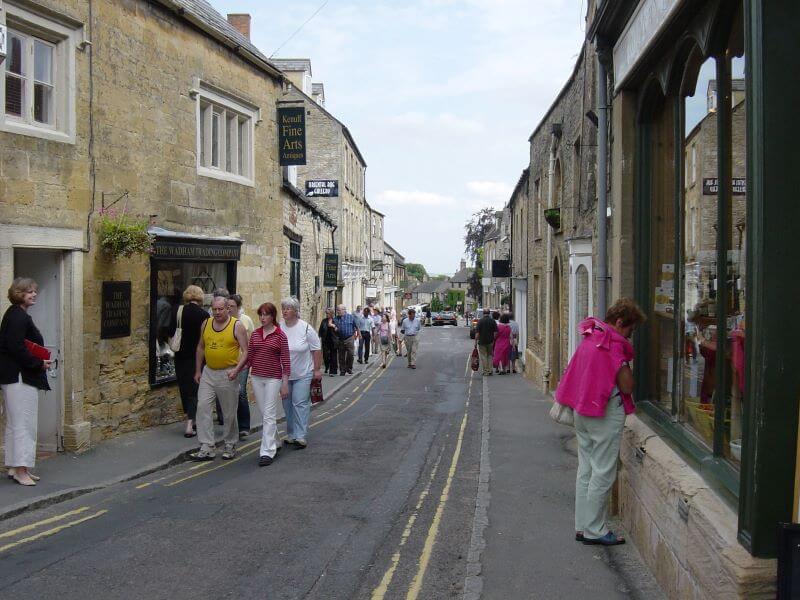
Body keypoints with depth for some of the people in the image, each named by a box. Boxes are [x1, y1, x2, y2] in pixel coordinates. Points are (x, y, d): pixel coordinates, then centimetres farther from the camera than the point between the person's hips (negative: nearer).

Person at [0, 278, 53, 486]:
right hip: (20, 377, -11)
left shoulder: (17, 315, 16)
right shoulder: (17, 317, -16)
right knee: (24, 423, -7)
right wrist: (40, 364, -16)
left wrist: (40, 361, 6)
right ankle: (21, 469, -4)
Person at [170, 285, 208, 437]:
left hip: (181, 355, 3)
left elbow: (171, 333, 2)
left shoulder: (178, 312, -3)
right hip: (197, 356, -3)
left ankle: (191, 420, 24)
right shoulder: (203, 314, -11)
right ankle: (190, 425, -7)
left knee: (184, 387, 15)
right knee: (195, 389, 2)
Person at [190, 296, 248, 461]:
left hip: (227, 375, -4)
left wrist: (237, 369, -23)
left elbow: (245, 351, -10)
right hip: (208, 373, 4)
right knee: (202, 407, -6)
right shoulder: (206, 324, 5)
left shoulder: (237, 326, -8)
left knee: (229, 412, 6)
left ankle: (230, 445, 23)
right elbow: (201, 347, 17)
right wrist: (198, 370, 15)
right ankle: (207, 448, -2)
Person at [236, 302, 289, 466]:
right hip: (256, 377, 5)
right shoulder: (255, 334, 7)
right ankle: (274, 443, 29)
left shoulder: (280, 335, -6)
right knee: (264, 414, 13)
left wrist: (285, 383, -8)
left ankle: (267, 452, -7)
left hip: (273, 379, -5)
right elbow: (249, 356, 10)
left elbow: (285, 360, -5)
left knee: (269, 415, -7)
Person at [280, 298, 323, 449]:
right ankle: (291, 434, 23)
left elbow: (317, 349, -4)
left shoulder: (305, 328, -9)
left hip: (303, 374, -4)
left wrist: (317, 369, -5)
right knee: (287, 404, 11)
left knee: (300, 403, -8)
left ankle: (301, 436, -5)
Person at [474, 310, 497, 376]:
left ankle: (485, 371, 2)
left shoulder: (480, 321, -7)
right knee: (490, 356, 15)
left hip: (482, 341, -3)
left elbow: (477, 333, -11)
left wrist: (476, 341, -6)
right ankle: (490, 370, 11)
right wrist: (494, 340, 7)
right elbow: (496, 332, -4)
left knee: (483, 356, 3)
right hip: (490, 341, 3)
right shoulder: (493, 321, -1)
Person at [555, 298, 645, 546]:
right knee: (603, 473, 0)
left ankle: (583, 526, 21)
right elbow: (627, 386, -17)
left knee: (586, 470, 14)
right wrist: (625, 362, -2)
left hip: (582, 411, 9)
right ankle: (594, 530, 6)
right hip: (606, 414, -9)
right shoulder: (613, 344, -17)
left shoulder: (590, 337, 10)